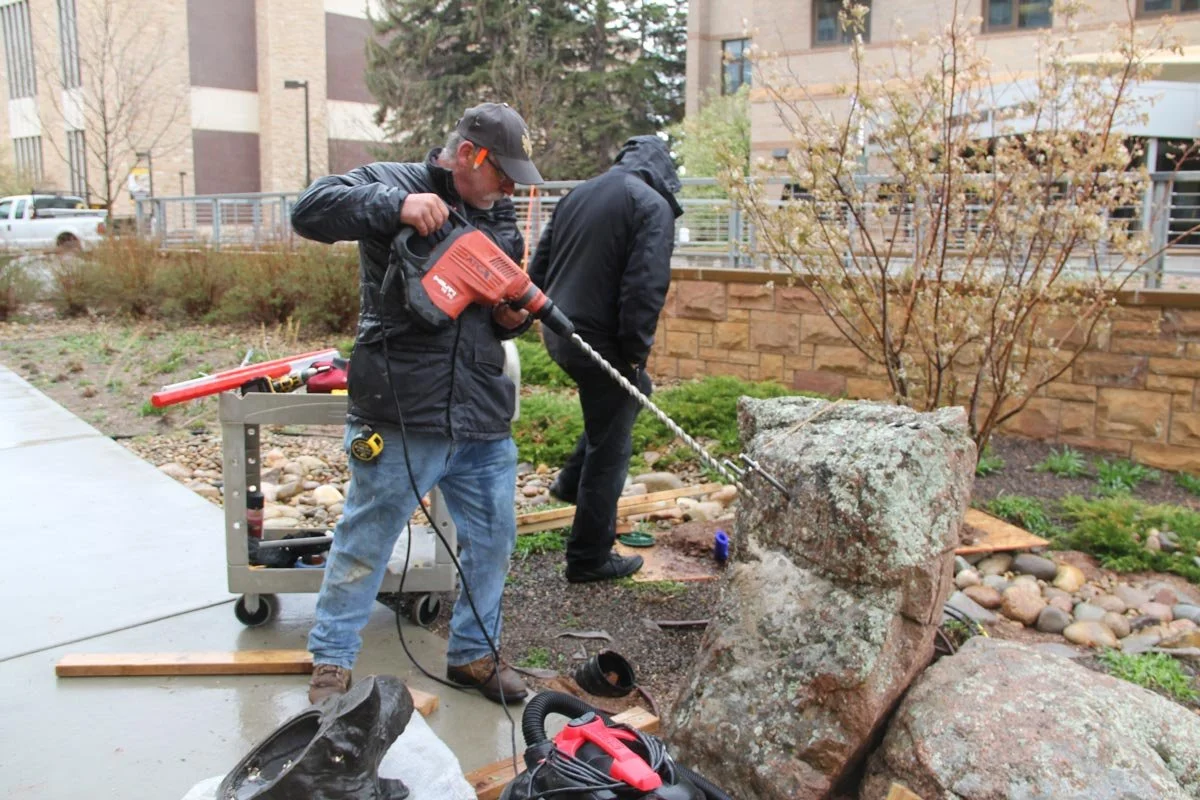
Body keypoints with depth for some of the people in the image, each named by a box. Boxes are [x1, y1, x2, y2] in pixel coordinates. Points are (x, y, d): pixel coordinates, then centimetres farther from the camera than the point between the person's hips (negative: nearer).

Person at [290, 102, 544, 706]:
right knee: (365, 542, 6)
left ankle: (473, 653, 32)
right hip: (401, 414, -6)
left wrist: (514, 317, 2)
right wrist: (394, 204, -26)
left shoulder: (501, 220, 16)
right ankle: (331, 661, 25)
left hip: (483, 420, 7)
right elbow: (311, 210, -16)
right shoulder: (393, 184, -3)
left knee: (492, 539, 14)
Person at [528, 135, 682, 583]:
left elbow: (538, 269, 15)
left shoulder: (577, 194, 13)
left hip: (558, 334, 8)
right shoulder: (653, 205, -10)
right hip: (600, 342, -8)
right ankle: (590, 558, 16)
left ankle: (572, 482, 35)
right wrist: (635, 353, -12)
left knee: (633, 394, 31)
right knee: (610, 449, 6)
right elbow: (646, 289, -20)